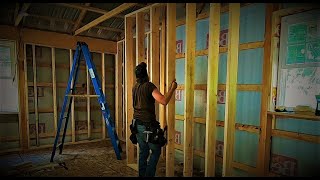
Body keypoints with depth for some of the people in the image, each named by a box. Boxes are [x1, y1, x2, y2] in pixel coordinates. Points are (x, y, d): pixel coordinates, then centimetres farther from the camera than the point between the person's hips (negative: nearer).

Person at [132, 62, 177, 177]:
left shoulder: (135, 87, 7)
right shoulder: (149, 86, -15)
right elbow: (164, 101, -25)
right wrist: (172, 88, -11)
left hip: (137, 124, 7)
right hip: (148, 125, -7)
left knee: (143, 152, 16)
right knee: (156, 151, 8)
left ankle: (142, 175, 24)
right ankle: (148, 175, 8)